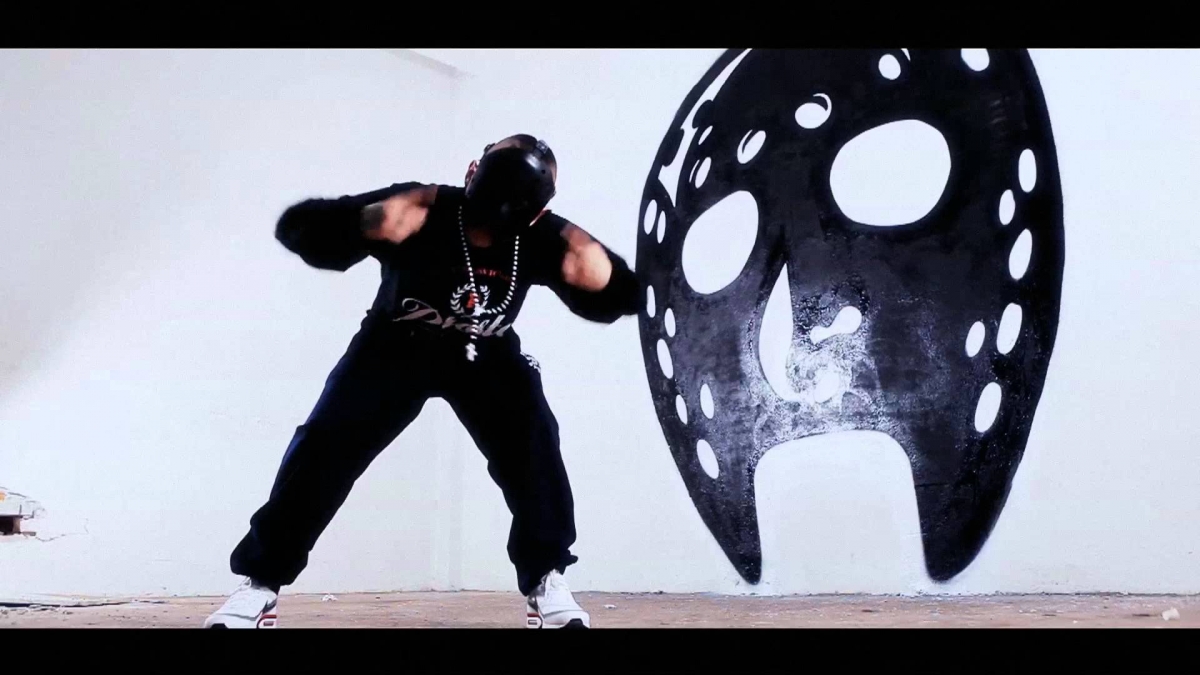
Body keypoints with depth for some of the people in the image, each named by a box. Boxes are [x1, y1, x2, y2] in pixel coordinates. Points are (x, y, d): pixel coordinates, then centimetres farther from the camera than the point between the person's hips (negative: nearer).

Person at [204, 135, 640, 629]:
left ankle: (545, 581, 0)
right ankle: (259, 585, 2)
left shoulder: (540, 238, -22)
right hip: (395, 344, -1)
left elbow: (621, 297, -17)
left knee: (533, 447, -16)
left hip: (485, 354, 2)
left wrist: (597, 271, -39)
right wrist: (368, 223, -51)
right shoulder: (422, 211, -31)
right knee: (325, 447, -11)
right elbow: (296, 227, -34)